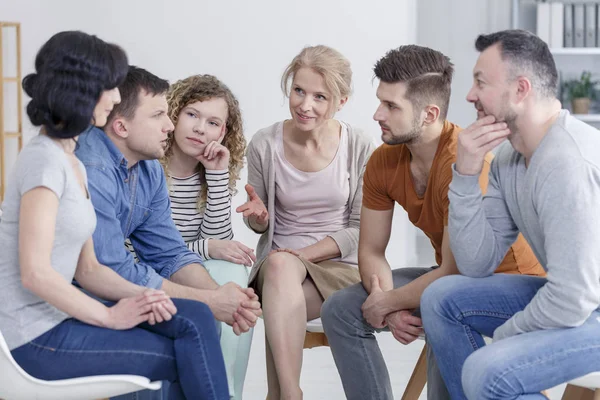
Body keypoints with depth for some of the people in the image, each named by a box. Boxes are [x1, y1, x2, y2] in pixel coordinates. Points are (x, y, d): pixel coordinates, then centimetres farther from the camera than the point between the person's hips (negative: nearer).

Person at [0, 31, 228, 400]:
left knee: (196, 320, -7)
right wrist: (110, 316, -13)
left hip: (58, 316, 8)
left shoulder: (73, 164, 14)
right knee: (192, 352, -8)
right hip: (37, 338, -8)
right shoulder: (44, 160, -15)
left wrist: (139, 297, -5)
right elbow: (34, 273, -21)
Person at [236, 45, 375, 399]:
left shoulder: (360, 148, -6)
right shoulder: (265, 145, -2)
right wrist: (258, 217, -13)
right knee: (279, 264, -36)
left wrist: (302, 253, -14)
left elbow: (360, 229, -3)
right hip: (278, 265, 1)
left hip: (340, 266, -1)